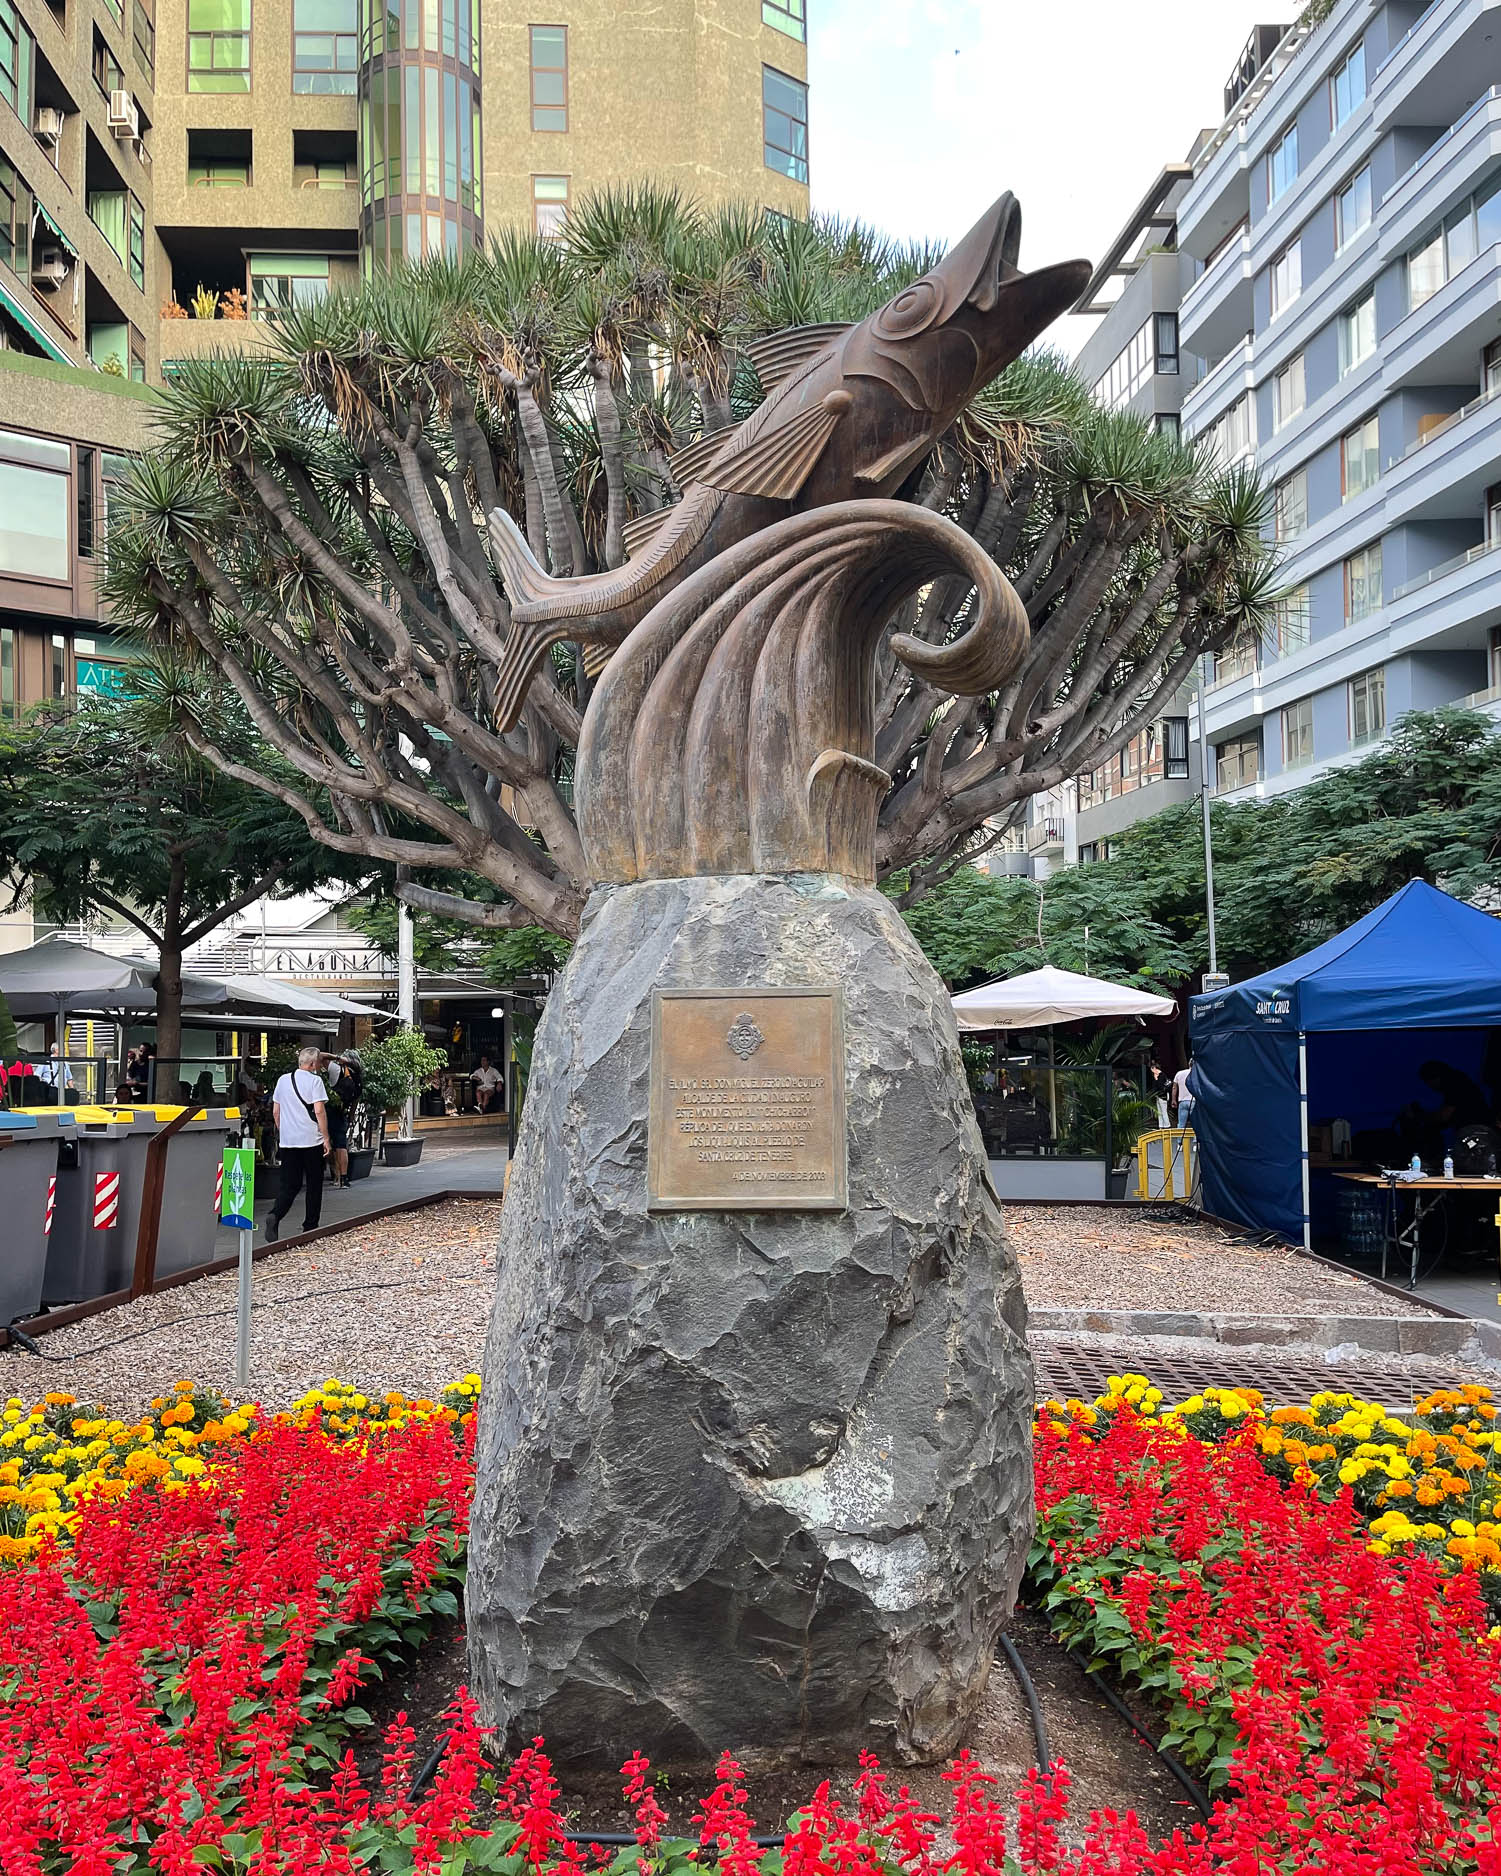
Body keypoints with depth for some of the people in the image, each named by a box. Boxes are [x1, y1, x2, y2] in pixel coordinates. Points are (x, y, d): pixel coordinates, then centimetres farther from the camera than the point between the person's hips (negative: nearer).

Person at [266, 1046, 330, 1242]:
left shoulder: (283, 1080, 10)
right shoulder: (314, 1080, -7)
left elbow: (275, 1110, 15)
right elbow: (319, 1110, -13)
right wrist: (326, 1138, -8)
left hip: (287, 1140, 5)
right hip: (311, 1140, -5)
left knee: (288, 1183, 6)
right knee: (314, 1185, 7)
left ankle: (274, 1215, -19)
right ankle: (310, 1228, 11)